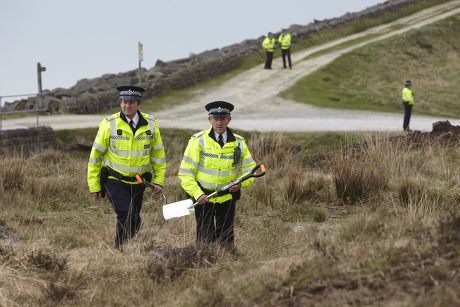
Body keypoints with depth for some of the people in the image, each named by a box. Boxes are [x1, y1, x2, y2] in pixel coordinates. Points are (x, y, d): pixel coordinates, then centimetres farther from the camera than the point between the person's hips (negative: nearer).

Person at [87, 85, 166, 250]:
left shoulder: (150, 124, 0)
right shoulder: (109, 124, -9)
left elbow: (158, 155, 11)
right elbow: (95, 156, -3)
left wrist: (158, 181, 5)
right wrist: (94, 187, -3)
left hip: (138, 182, 4)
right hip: (115, 180, -4)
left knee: (134, 221, 7)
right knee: (127, 216, -19)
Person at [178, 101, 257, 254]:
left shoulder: (239, 143, 1)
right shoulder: (198, 141, -8)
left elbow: (250, 169, 9)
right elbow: (185, 173, -9)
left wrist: (241, 183, -13)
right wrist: (197, 194, -22)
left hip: (227, 197, 2)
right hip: (203, 197, -2)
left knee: (227, 240, 7)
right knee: (205, 238, -4)